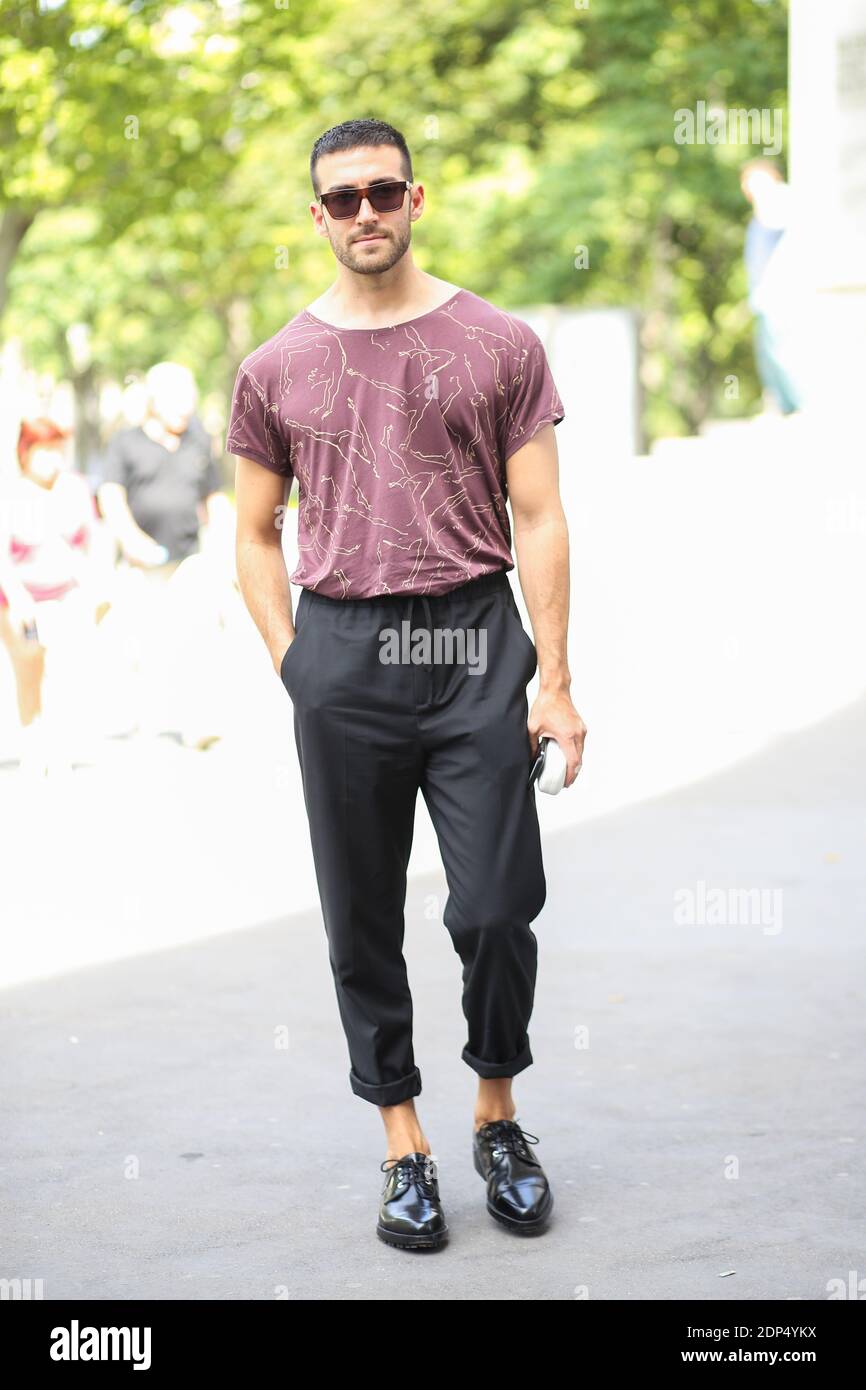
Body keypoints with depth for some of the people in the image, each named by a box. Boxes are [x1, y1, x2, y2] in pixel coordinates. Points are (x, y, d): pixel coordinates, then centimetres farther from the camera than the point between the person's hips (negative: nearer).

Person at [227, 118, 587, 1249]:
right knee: (362, 921, 6)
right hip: (341, 653, 2)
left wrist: (555, 681, -3)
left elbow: (539, 521, 3)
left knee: (497, 909, -4)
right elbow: (256, 536, 13)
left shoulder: (500, 346, 4)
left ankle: (498, 1114, 20)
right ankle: (404, 1144, 18)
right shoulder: (275, 370, 8)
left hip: (475, 645, -1)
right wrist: (291, 665, 1)